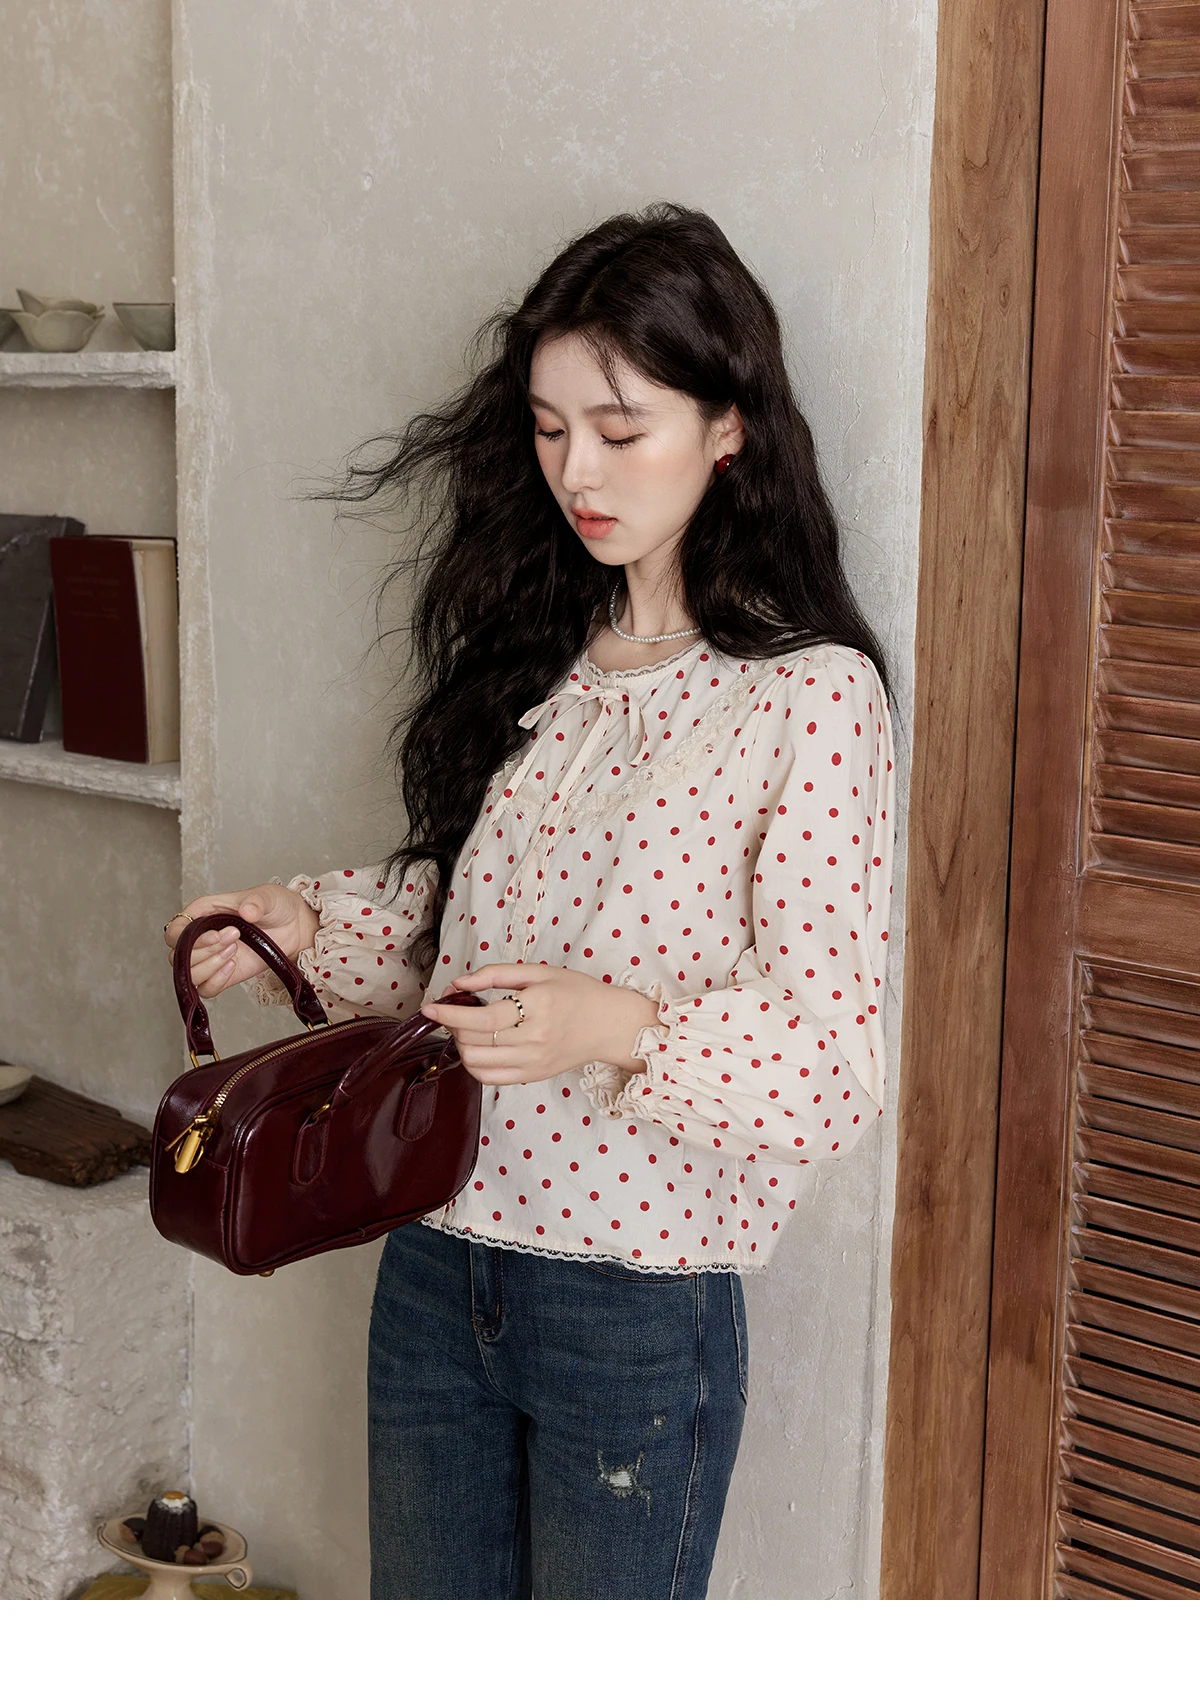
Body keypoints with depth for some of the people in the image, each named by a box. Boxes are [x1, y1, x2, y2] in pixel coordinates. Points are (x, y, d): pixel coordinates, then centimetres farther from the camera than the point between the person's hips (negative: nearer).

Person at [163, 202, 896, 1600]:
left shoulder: (812, 697, -14)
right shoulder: (526, 657, 6)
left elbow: (835, 1066, -16)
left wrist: (620, 1030, -31)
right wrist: (307, 923, -2)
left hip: (638, 1308, -6)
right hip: (434, 1267, 6)